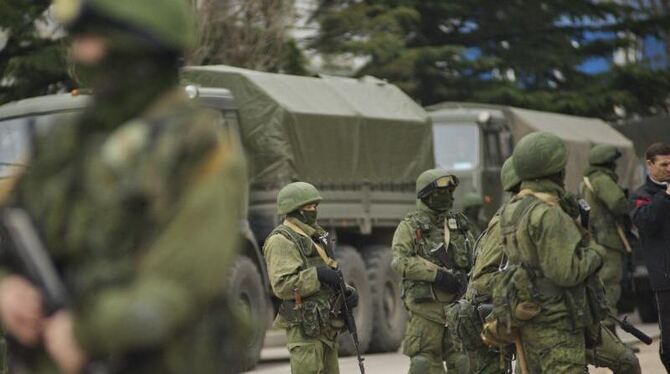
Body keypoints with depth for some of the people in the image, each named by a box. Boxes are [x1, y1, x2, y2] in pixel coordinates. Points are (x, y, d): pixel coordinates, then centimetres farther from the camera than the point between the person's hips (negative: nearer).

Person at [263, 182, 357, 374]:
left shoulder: (315, 237, 18)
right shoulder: (281, 240, -11)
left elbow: (332, 275, 23)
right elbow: (281, 286, -21)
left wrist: (348, 291, 3)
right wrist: (317, 275, -24)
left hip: (326, 327, 9)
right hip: (305, 328, -9)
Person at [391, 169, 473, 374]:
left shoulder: (459, 224, 16)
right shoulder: (410, 226, 0)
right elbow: (400, 261, -14)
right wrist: (437, 274, -20)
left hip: (458, 302, 5)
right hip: (426, 305, -5)